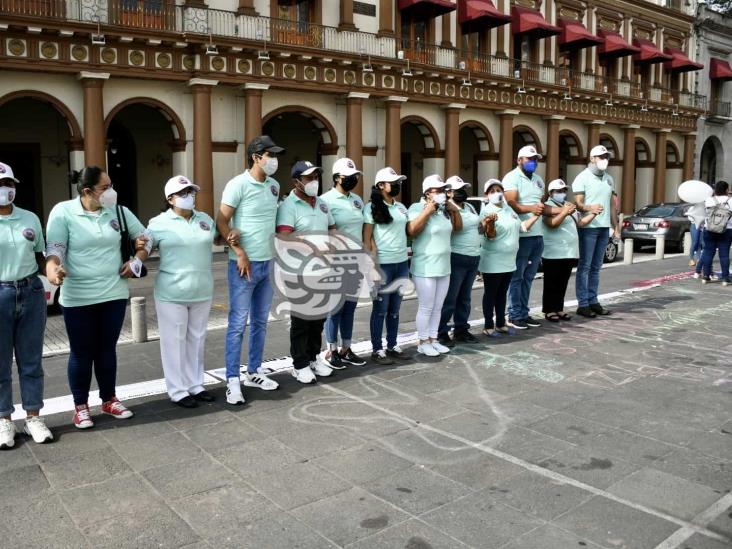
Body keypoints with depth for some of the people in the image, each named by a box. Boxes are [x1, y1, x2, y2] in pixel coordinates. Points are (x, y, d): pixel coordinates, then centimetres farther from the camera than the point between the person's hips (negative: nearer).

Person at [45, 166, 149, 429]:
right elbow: (54, 248, -11)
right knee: (81, 352, 7)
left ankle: (109, 400, 28)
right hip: (77, 298, -3)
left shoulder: (118, 211, 2)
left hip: (114, 293, 3)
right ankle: (81, 406, 23)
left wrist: (136, 261, 0)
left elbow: (144, 237, 14)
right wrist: (52, 269, -30)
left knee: (107, 349, 14)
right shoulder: (63, 212, -8)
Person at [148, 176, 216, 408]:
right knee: (175, 342, 2)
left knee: (196, 340, 13)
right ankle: (178, 391, 12)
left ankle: (195, 385, 24)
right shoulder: (159, 223, -5)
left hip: (202, 293, 5)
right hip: (172, 294, -4)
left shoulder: (205, 219, 10)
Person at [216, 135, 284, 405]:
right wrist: (240, 252, -16)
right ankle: (233, 380, 5)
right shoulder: (238, 184, -11)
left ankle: (254, 372, 26)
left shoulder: (274, 185, 9)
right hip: (245, 263, -7)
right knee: (238, 324, -2)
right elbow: (221, 222, -11)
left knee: (260, 322, 14)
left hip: (268, 263, 7)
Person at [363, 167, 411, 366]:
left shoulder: (401, 207, 13)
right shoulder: (372, 207, -6)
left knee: (395, 308, 12)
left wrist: (407, 258, 11)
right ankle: (377, 350, 10)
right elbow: (366, 238, -8)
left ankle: (392, 346, 22)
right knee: (381, 308, 1)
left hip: (402, 263, 6)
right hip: (383, 264, -6)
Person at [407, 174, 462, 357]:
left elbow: (458, 227, 19)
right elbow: (411, 231, -22)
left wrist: (455, 210, 4)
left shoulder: (444, 209, 9)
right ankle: (423, 343, 12)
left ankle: (433, 340, 24)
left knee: (437, 307, 13)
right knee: (426, 308, 0)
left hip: (444, 267, 7)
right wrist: (427, 211, -23)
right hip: (425, 268, -7)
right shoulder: (417, 208, -10)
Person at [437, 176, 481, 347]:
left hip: (473, 258, 8)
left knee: (465, 298, 15)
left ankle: (461, 330, 24)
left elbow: (477, 226, 24)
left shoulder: (470, 207, 14)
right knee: (449, 299, -3)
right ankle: (441, 333, 5)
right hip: (456, 259, -8)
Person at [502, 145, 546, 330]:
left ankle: (524, 313, 20)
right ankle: (514, 315, 6)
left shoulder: (538, 180, 19)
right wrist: (530, 208, -31)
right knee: (516, 277, -1)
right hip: (520, 235, -8)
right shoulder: (512, 178, -7)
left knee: (528, 277, 12)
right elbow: (511, 203, -18)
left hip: (537, 235, 8)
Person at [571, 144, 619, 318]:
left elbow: (612, 204, 20)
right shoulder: (583, 178, -5)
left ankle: (593, 301, 16)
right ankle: (582, 304, 0)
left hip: (604, 227, 7)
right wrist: (590, 208, -32)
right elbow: (577, 203, -12)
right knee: (584, 266, -3)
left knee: (596, 267, 10)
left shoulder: (609, 179, 16)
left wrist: (616, 226, 16)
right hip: (588, 227, -7)